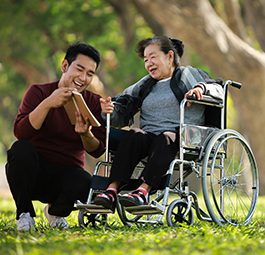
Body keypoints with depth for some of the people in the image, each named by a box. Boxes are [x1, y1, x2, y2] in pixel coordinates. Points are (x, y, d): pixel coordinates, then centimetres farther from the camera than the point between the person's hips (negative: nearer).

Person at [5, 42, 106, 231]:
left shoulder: (93, 103, 2)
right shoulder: (39, 92, -5)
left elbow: (98, 151, -7)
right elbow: (20, 133, -21)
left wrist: (85, 134, -29)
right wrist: (48, 104, -32)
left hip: (66, 175, 2)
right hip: (33, 170, -1)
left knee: (85, 182, -33)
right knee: (21, 149, -34)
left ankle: (56, 211, 4)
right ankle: (24, 213, -12)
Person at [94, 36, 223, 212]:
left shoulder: (189, 75, 19)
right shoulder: (145, 85, 30)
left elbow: (218, 90, 7)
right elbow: (122, 114, 19)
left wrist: (201, 87, -13)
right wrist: (110, 110, -4)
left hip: (182, 138, -4)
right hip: (149, 136, 4)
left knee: (165, 139, -38)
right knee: (131, 137, -30)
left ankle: (143, 191, -53)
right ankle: (112, 190, -45)